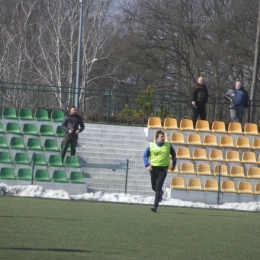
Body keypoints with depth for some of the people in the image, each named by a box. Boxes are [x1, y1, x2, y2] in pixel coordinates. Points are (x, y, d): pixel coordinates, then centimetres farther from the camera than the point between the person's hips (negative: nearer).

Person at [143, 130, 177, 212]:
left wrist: (174, 165, 17)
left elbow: (173, 154, 18)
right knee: (154, 187, 13)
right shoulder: (151, 146, -1)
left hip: (162, 169, -2)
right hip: (153, 168, 2)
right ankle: (160, 193, 49)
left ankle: (155, 206, -12)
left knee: (158, 188, -12)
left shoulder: (168, 146, 1)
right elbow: (145, 156, 4)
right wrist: (147, 165, -10)